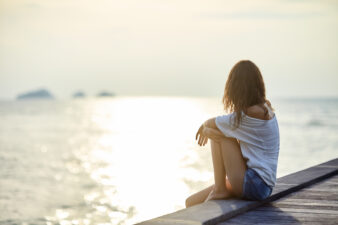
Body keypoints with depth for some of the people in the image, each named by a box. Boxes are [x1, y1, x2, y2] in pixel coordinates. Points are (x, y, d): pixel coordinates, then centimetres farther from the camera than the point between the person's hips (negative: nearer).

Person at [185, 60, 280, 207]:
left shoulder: (250, 115, -19)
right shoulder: (265, 107, 8)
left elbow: (211, 123, -6)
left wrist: (205, 125, 14)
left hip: (254, 186, -8)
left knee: (215, 132, -8)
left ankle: (219, 190, -5)